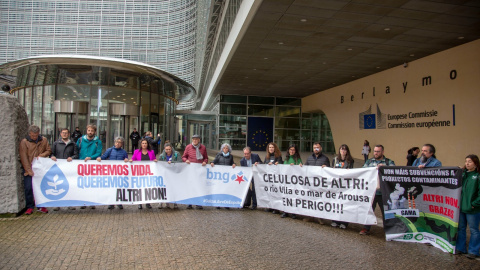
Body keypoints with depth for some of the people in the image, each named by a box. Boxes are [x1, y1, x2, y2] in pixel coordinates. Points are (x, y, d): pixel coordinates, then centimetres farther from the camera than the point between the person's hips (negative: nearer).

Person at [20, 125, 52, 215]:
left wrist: (41, 155, -10)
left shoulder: (44, 140, 4)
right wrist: (29, 170, -15)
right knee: (28, 188, -2)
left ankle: (41, 206, 18)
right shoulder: (24, 142, -5)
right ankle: (29, 207, 11)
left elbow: (48, 151, 11)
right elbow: (24, 158, -9)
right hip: (29, 170, -2)